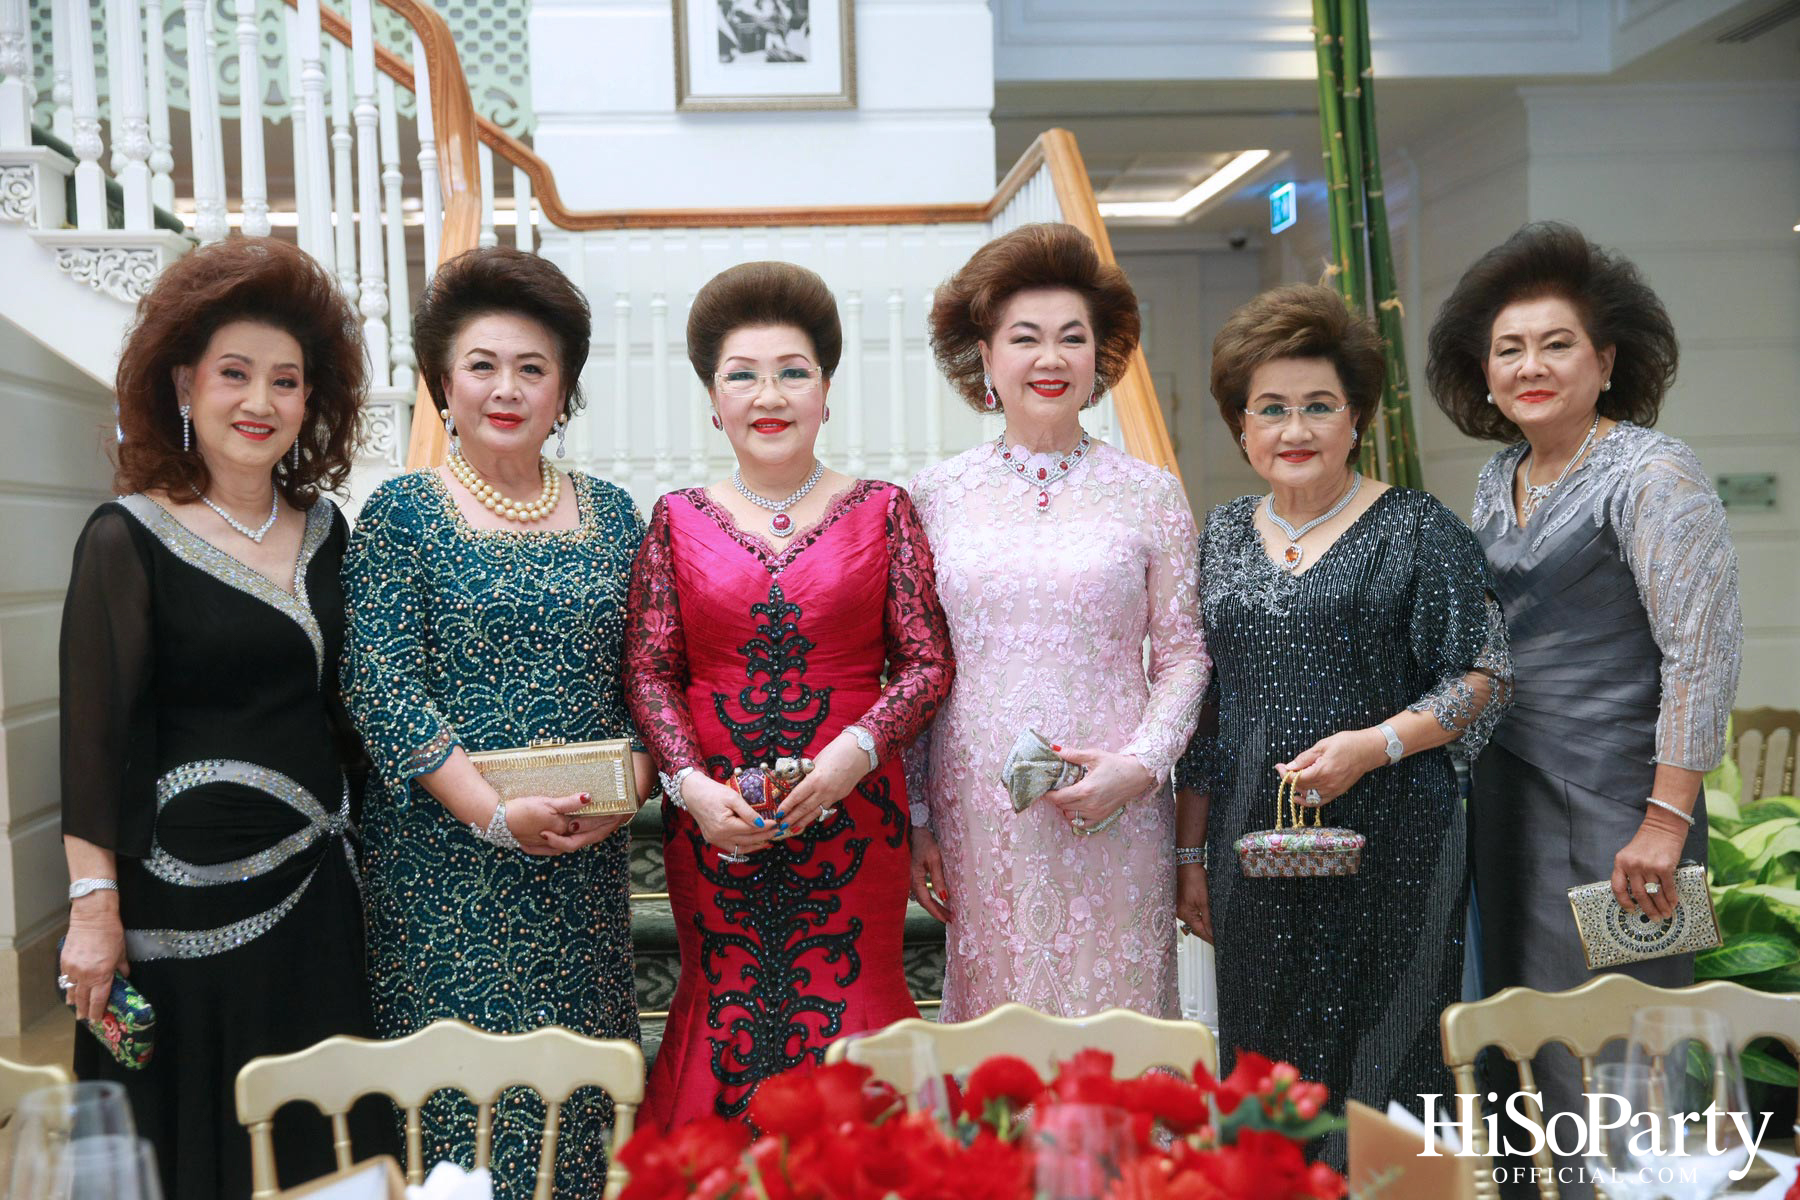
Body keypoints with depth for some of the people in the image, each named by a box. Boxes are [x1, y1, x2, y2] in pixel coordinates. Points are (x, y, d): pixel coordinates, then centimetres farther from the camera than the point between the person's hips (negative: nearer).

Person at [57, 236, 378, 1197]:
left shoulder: (323, 531, 7)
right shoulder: (130, 539, -9)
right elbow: (96, 732, -12)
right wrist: (94, 906, -15)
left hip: (315, 882, 5)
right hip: (185, 892, -5)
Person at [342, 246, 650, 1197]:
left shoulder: (609, 513, 10)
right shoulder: (402, 512, -2)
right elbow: (380, 685, -9)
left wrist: (632, 781, -7)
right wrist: (496, 812, -17)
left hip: (586, 858, 4)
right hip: (449, 856, -3)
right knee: (462, 1079, 0)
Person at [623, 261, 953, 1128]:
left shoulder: (882, 511, 3)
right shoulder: (679, 521, 6)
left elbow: (930, 663, 1)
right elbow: (648, 671, 4)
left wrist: (854, 751, -14)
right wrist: (692, 785, -10)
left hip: (852, 815, -1)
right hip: (715, 821, 1)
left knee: (852, 1003, 3)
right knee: (724, 1004, 8)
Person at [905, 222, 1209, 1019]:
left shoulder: (1148, 493, 3)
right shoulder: (938, 494, 5)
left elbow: (1183, 654, 5)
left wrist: (1141, 763, -10)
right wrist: (913, 820, 5)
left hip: (1114, 819, 0)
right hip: (979, 818, 1)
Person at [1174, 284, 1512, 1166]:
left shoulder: (1416, 529, -2)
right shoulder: (1223, 535, 11)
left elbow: (1483, 677, -3)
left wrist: (1373, 744, -18)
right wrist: (1192, 852, 11)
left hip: (1391, 845, -4)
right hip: (1254, 851, 4)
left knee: (1385, 1081, 1)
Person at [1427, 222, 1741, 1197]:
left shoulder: (1651, 476, -11)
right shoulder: (1498, 477, 10)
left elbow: (1705, 648, -16)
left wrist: (1665, 824, -19)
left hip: (1610, 801, -7)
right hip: (1505, 788, 7)